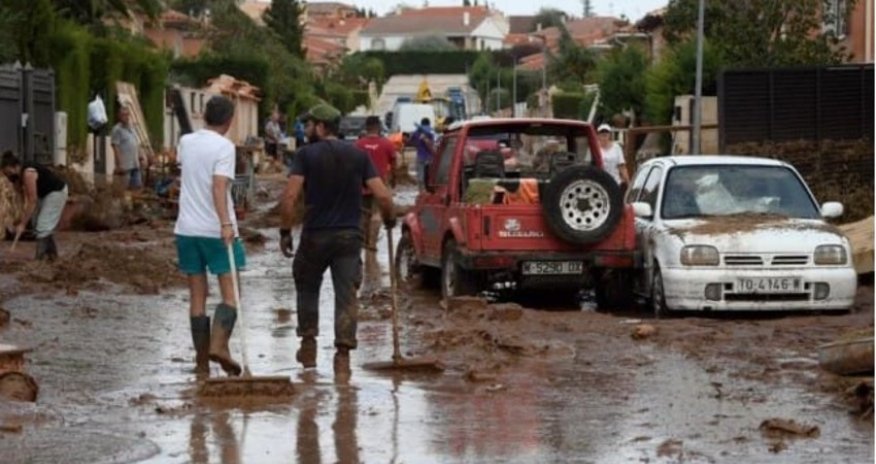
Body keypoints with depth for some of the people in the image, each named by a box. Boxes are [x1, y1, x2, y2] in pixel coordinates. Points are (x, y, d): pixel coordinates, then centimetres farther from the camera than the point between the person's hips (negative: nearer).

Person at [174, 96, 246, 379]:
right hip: (217, 230, -6)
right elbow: (219, 186, -22)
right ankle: (218, 345, -21)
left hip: (187, 228, 6)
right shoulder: (224, 147, -10)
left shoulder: (186, 142, 10)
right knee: (230, 293, -1)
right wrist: (226, 223, -30)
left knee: (197, 296, 8)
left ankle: (202, 361, 7)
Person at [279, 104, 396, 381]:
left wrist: (285, 231, -5)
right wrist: (389, 220, 15)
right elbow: (382, 196, -3)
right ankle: (343, 355, -8)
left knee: (307, 288, 20)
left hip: (315, 236, -1)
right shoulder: (358, 156, 4)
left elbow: (290, 196, -14)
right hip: (349, 236, 1)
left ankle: (308, 346, 23)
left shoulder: (306, 155, -4)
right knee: (346, 296, 1)